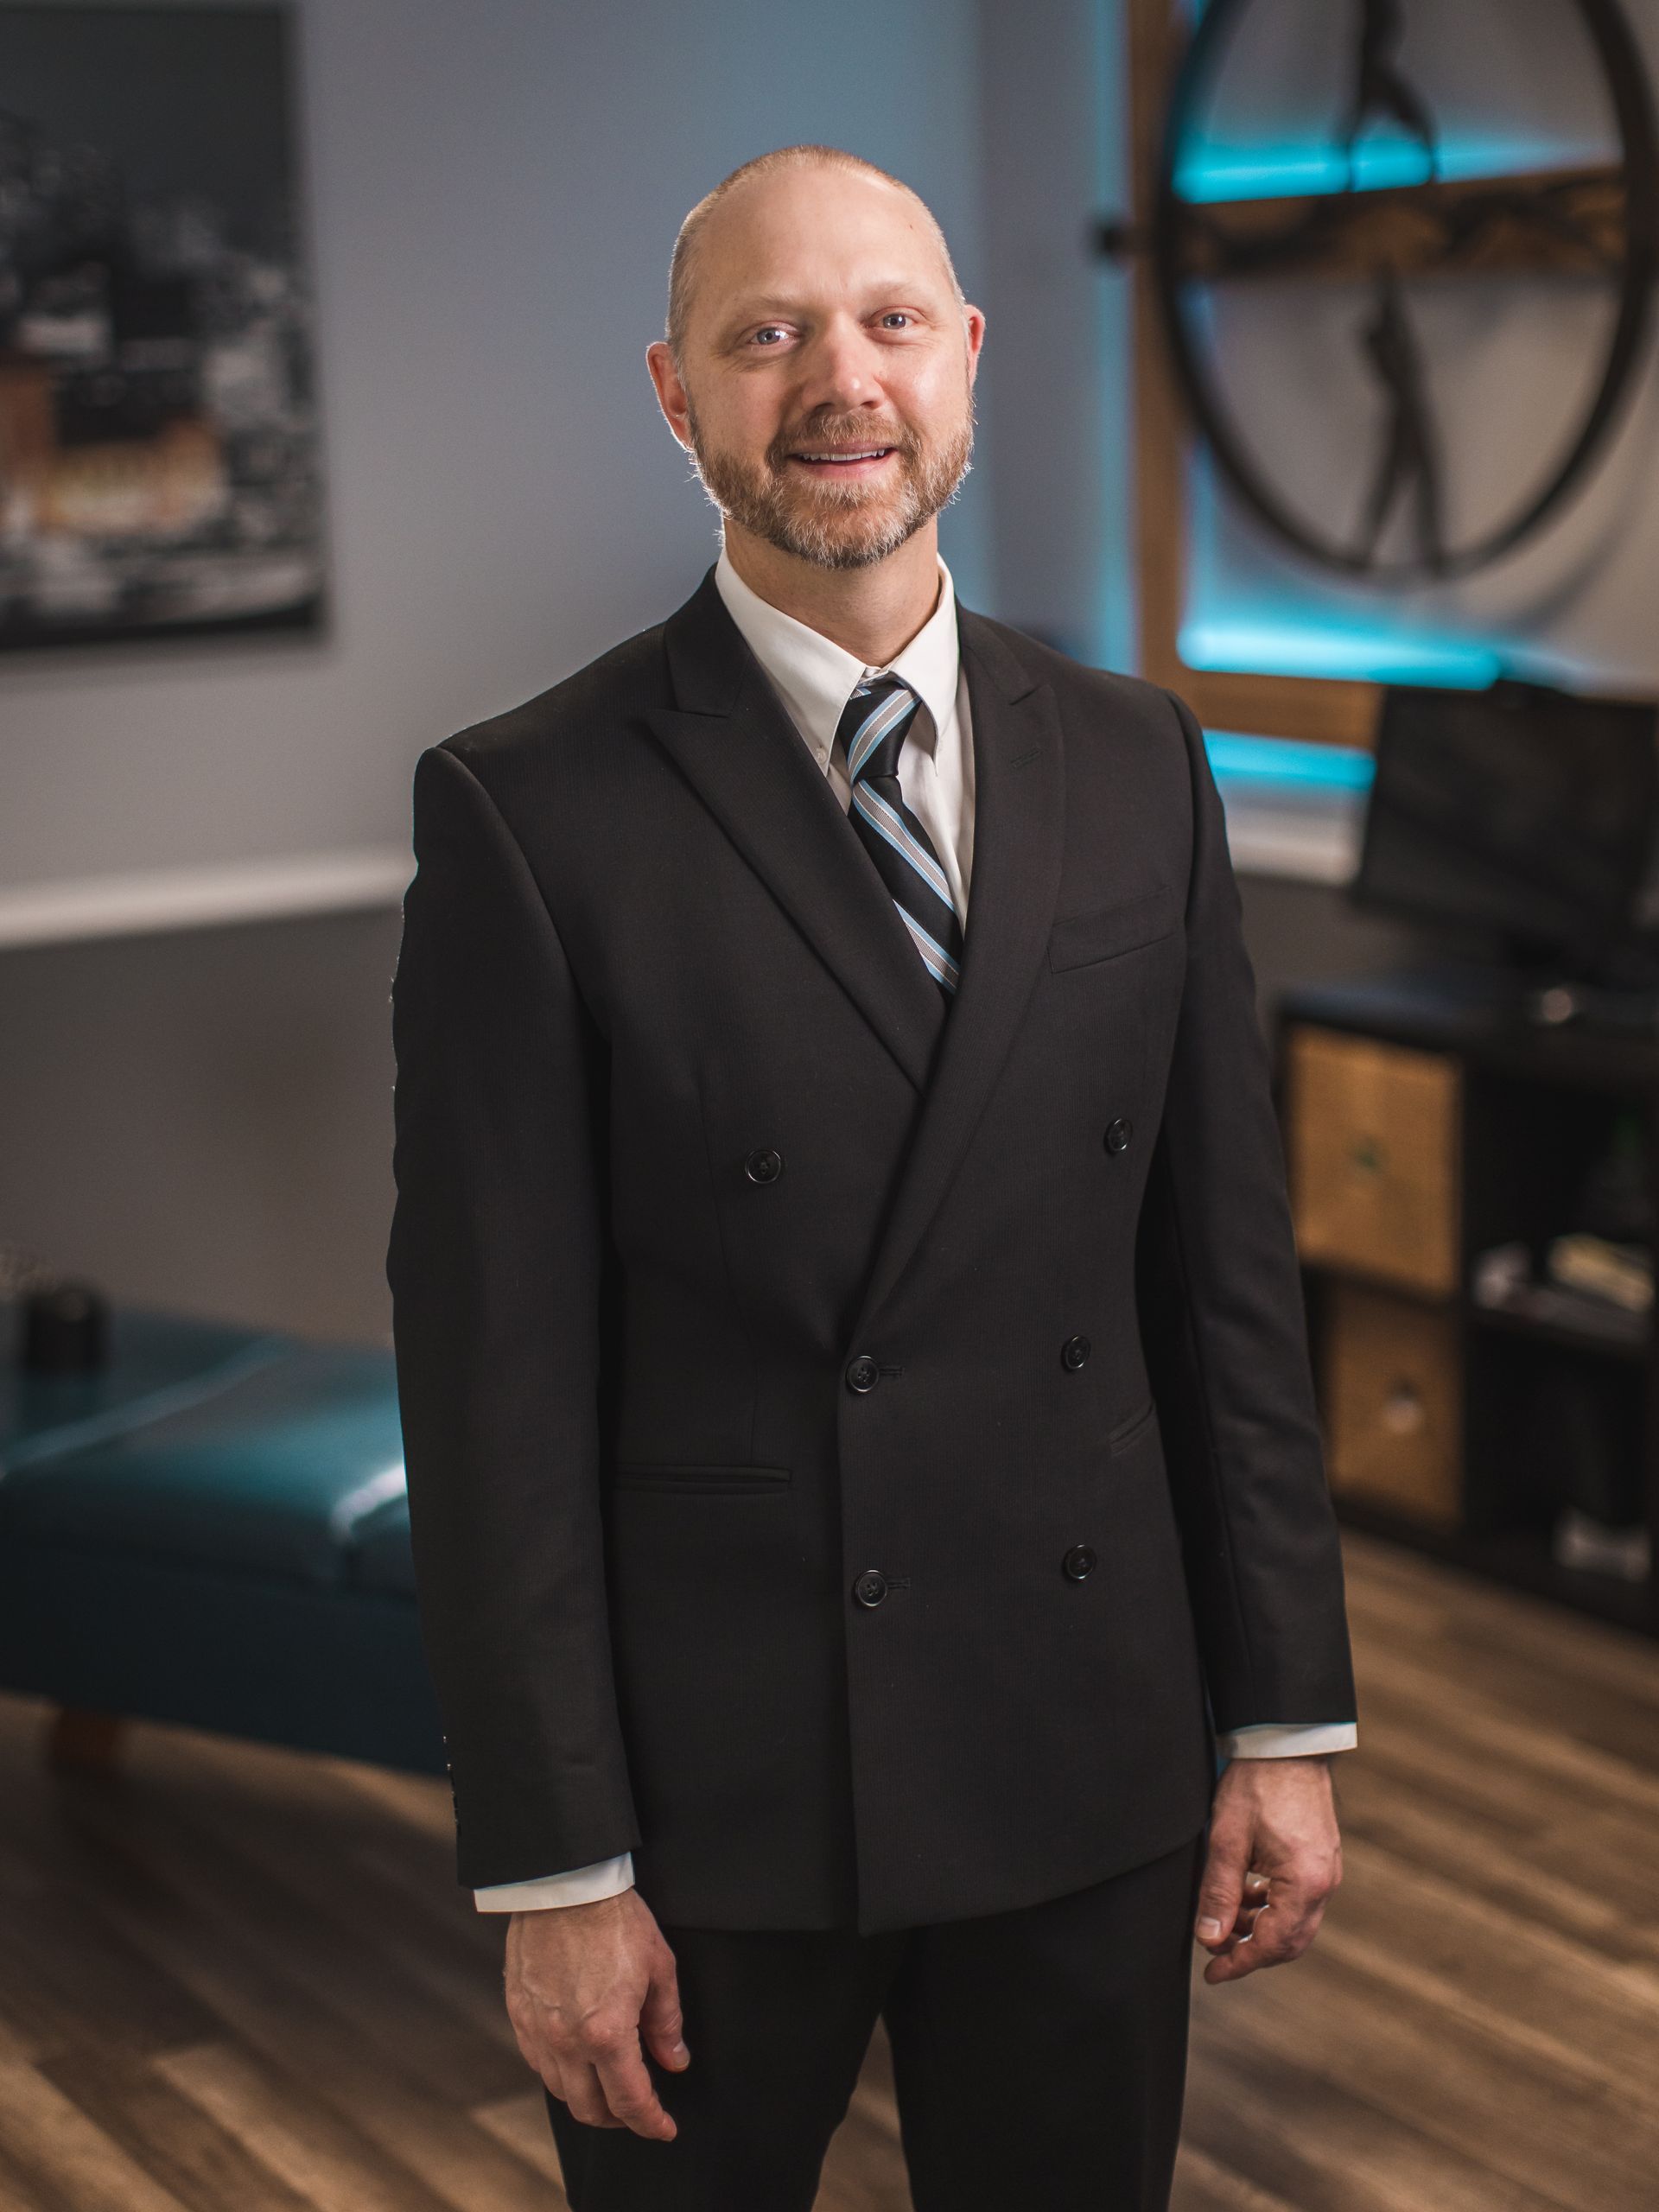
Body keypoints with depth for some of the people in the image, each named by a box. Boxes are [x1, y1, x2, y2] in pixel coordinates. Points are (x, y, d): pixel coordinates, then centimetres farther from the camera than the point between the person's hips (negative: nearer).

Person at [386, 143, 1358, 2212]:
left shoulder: (1135, 763, 3)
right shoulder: (530, 812, -10)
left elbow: (1229, 1266, 5)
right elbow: (497, 1378, -10)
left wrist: (1287, 1722, 5)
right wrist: (555, 1871, -10)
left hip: (1093, 1773, 4)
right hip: (712, 1794, -3)